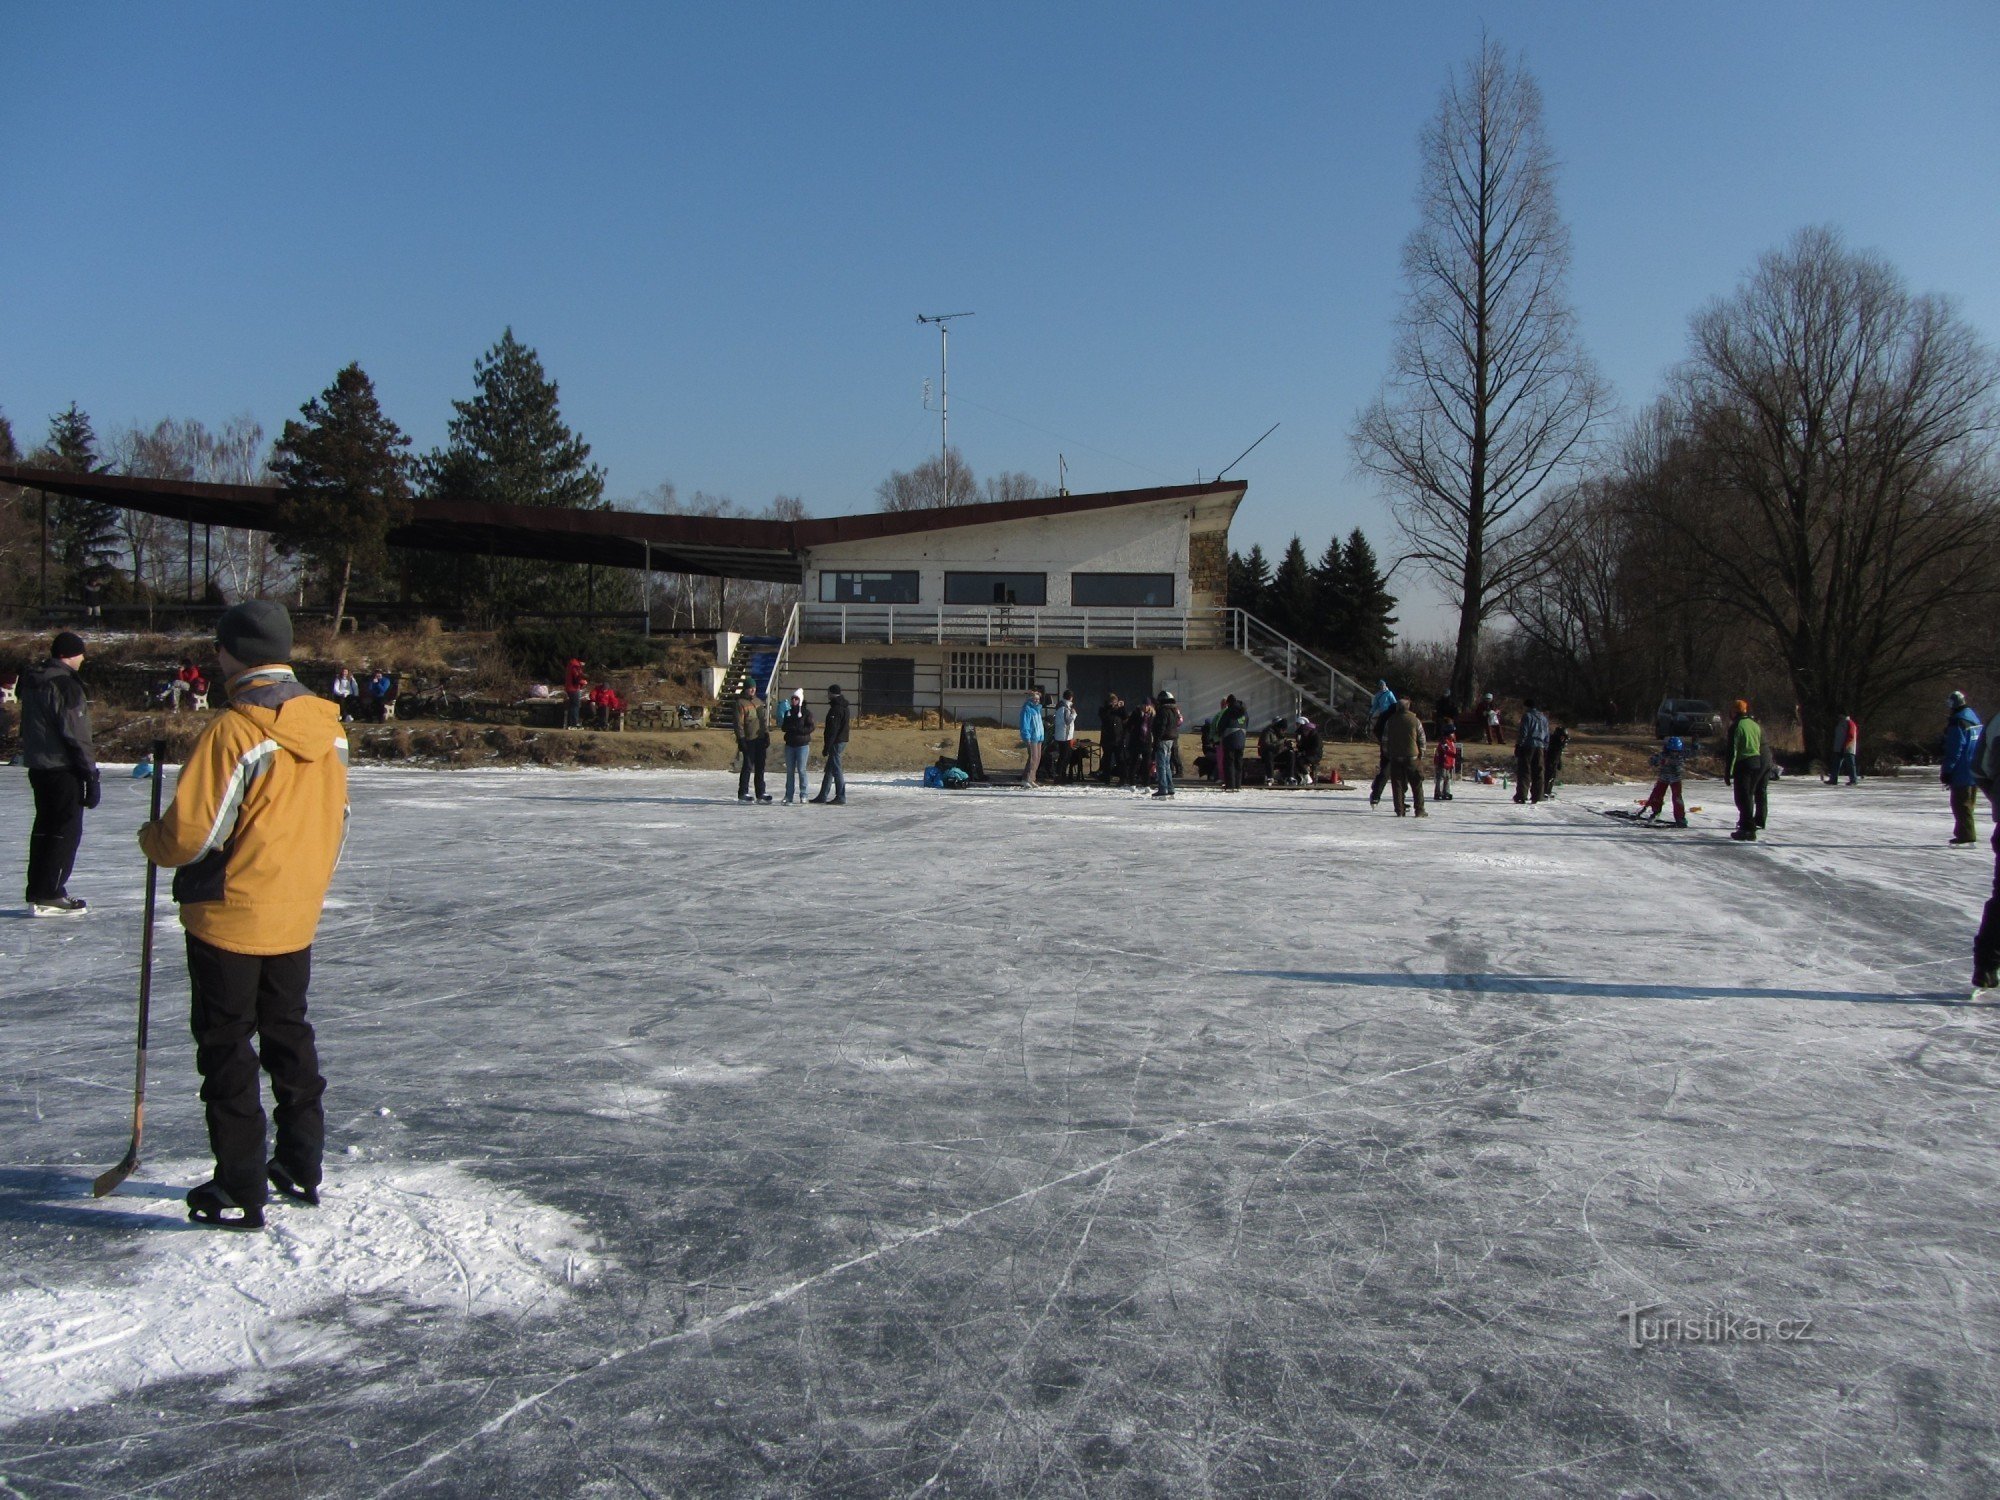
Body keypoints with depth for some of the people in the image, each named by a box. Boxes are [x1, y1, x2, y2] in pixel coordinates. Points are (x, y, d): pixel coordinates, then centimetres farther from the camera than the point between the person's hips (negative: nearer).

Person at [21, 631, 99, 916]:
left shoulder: (32, 680, 12)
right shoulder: (66, 684, -17)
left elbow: (29, 727, 18)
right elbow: (76, 735, -20)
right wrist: (91, 775, -16)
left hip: (38, 767, 9)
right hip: (63, 769, -9)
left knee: (45, 827, 16)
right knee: (67, 830, -3)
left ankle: (38, 893, 21)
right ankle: (48, 896, -4)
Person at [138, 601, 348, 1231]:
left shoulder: (234, 731, -21)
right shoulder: (328, 726, 1)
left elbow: (190, 834, -20)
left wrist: (151, 839, 3)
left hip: (230, 918, -7)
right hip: (297, 919, 7)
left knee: (227, 1050, 5)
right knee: (289, 1035, 20)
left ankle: (239, 1193, 11)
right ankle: (301, 1167, 29)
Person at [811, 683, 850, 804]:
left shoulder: (835, 709, -17)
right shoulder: (844, 707, 14)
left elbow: (832, 730, -20)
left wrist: (826, 747, -19)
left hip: (836, 743, -10)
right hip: (842, 741, 10)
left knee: (836, 770, -6)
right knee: (829, 770, 14)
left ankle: (841, 798, -5)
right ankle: (822, 796, 19)